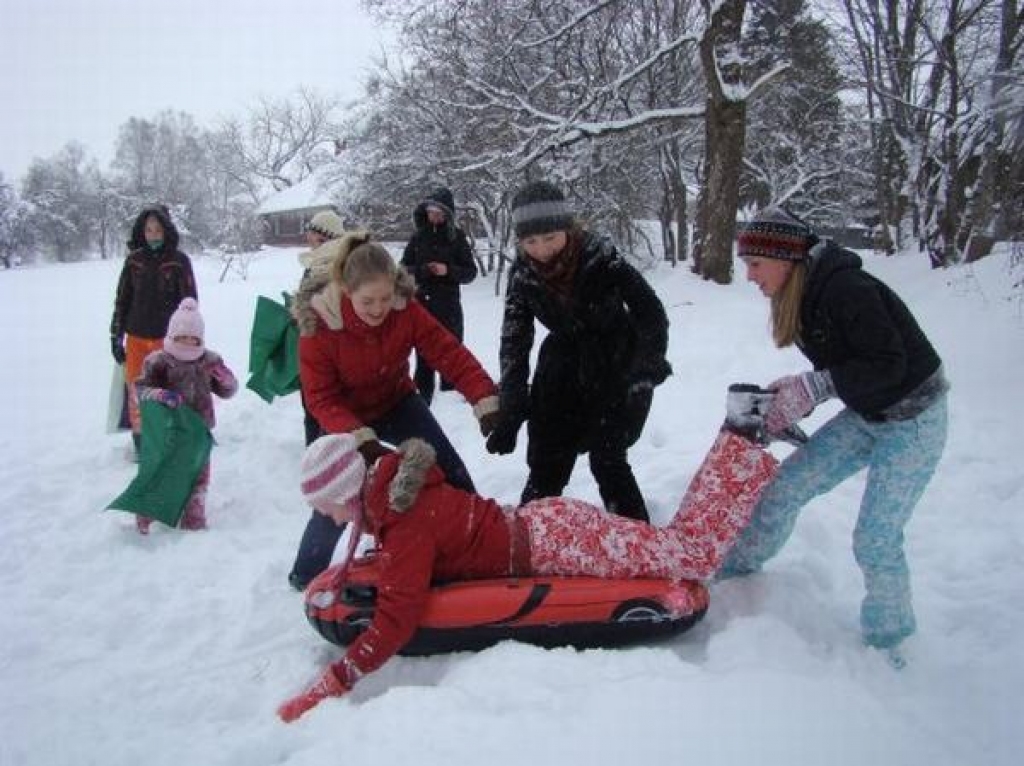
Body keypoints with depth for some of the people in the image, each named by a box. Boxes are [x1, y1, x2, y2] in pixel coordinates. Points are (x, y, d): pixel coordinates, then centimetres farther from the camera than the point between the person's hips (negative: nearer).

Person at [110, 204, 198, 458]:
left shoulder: (179, 261, -5)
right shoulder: (134, 260, 4)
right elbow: (122, 299, 10)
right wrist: (116, 336, 9)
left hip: (167, 338, -3)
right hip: (136, 337, 3)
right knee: (137, 392, 6)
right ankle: (140, 441, 20)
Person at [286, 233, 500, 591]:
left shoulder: (406, 310, -25)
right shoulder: (318, 326, -30)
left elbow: (449, 352, -27)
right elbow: (321, 398, -28)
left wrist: (485, 401, -40)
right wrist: (360, 438, -43)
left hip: (397, 403, 3)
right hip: (347, 418, -3)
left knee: (451, 472, -2)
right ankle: (306, 576, 15)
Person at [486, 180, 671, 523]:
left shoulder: (600, 256, -25)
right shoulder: (522, 275, -14)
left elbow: (651, 314, -21)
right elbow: (513, 342, -13)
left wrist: (645, 376, -29)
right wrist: (510, 410, -22)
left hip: (619, 365, -3)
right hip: (567, 365, 4)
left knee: (606, 457, -10)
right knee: (546, 462, 3)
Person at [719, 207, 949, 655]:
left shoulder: (845, 287, -27)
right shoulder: (804, 297, 0)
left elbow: (887, 364, -28)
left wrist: (812, 387, -28)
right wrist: (792, 399, -7)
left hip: (912, 420, -8)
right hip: (866, 415, 8)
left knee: (874, 540, -7)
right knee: (786, 484, 7)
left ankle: (887, 642, 16)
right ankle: (738, 568, 26)